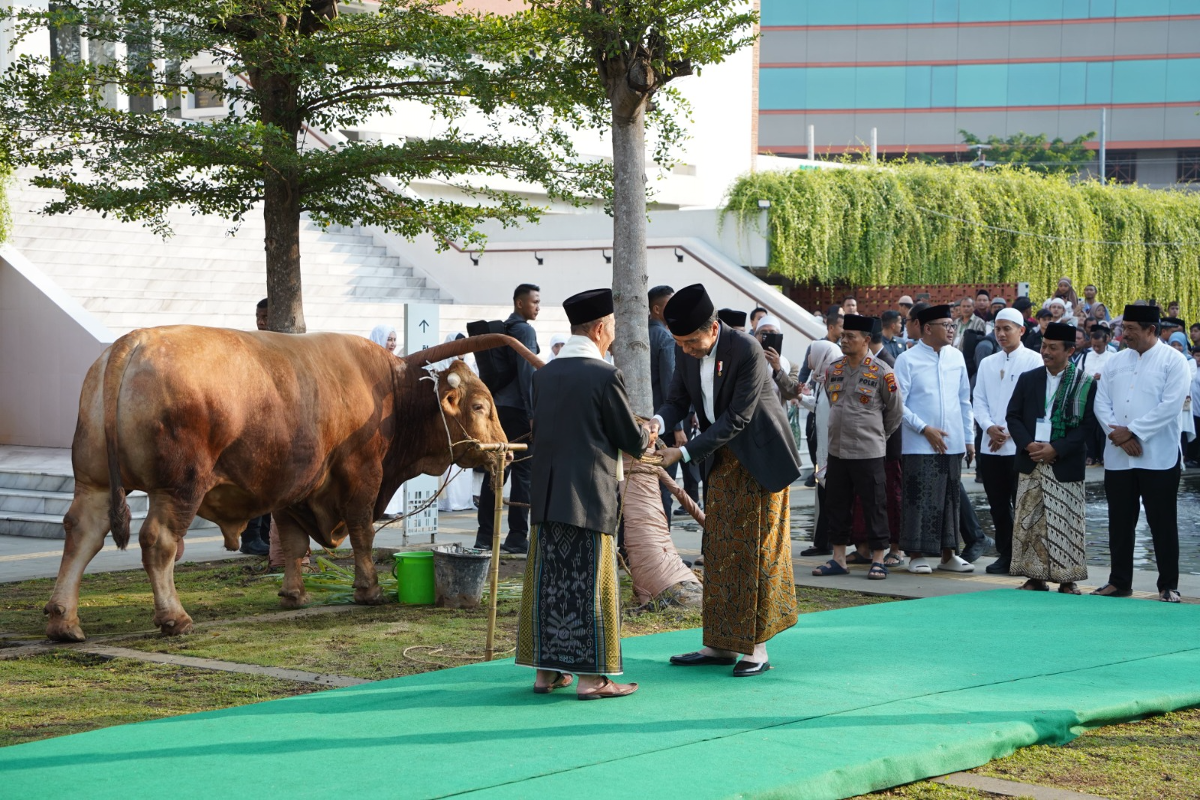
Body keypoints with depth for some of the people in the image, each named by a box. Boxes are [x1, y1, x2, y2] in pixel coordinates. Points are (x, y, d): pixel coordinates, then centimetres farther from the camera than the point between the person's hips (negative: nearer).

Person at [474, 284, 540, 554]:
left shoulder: (503, 329, 17)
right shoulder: (524, 330, -9)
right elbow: (526, 374, -16)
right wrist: (532, 414, -17)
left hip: (498, 407, 9)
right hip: (518, 409, -9)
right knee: (522, 473, -5)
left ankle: (485, 536, 10)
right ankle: (517, 537, -6)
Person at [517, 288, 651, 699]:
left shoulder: (543, 374, 6)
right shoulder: (605, 376, -12)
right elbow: (632, 440, -7)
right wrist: (646, 435, 18)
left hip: (546, 494, 6)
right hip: (589, 496, -6)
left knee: (548, 582, 11)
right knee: (591, 584, 1)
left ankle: (546, 671, 18)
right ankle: (592, 677, 5)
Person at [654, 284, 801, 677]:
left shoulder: (747, 351, -24)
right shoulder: (688, 355, -2)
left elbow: (737, 418, -26)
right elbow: (678, 400, 5)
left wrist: (685, 452, -27)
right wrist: (659, 422, -20)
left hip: (759, 460, -7)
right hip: (723, 462, 7)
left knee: (756, 552, -3)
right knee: (718, 552, 9)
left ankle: (756, 649, 2)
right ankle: (720, 644, 16)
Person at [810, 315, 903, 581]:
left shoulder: (881, 372, -7)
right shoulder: (833, 370, 7)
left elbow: (895, 411, 3)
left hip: (868, 452, -5)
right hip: (837, 450, 5)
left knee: (874, 506, -1)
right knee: (837, 506, 9)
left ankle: (878, 560, 5)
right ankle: (838, 559, 16)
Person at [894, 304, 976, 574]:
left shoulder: (956, 357, 9)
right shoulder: (908, 360, -6)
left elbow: (965, 400, 15)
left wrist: (969, 438, 13)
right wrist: (925, 429, -12)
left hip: (953, 443, 5)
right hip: (920, 445, -5)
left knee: (951, 499, 10)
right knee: (920, 499, -3)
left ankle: (947, 554, 18)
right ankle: (917, 555, 5)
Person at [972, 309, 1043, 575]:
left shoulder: (1033, 361, -2)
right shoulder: (987, 364, 15)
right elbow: (978, 400, 12)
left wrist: (1009, 432, -12)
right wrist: (989, 427, -6)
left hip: (1020, 445, -5)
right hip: (990, 446, 5)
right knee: (998, 505, 7)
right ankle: (1005, 555, 15)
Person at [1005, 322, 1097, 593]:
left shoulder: (1085, 384, -2)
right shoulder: (1028, 380, 10)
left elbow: (1086, 425, -6)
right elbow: (1013, 416, 8)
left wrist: (1056, 449, -15)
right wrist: (1028, 445, -9)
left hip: (1065, 466, -4)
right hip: (1031, 463, 4)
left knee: (1065, 524, -1)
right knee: (1030, 521, 4)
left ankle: (1067, 579, 6)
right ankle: (1035, 576, 11)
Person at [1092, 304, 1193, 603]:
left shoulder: (1173, 361, -4)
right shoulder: (1116, 361, 11)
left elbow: (1170, 406, -14)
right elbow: (1102, 402, 6)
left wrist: (1132, 431, -15)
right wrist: (1117, 435, -10)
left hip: (1158, 458, -5)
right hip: (1118, 457, 5)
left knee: (1163, 523, 1)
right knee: (1120, 522, 9)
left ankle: (1168, 586, 8)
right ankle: (1119, 581, 19)